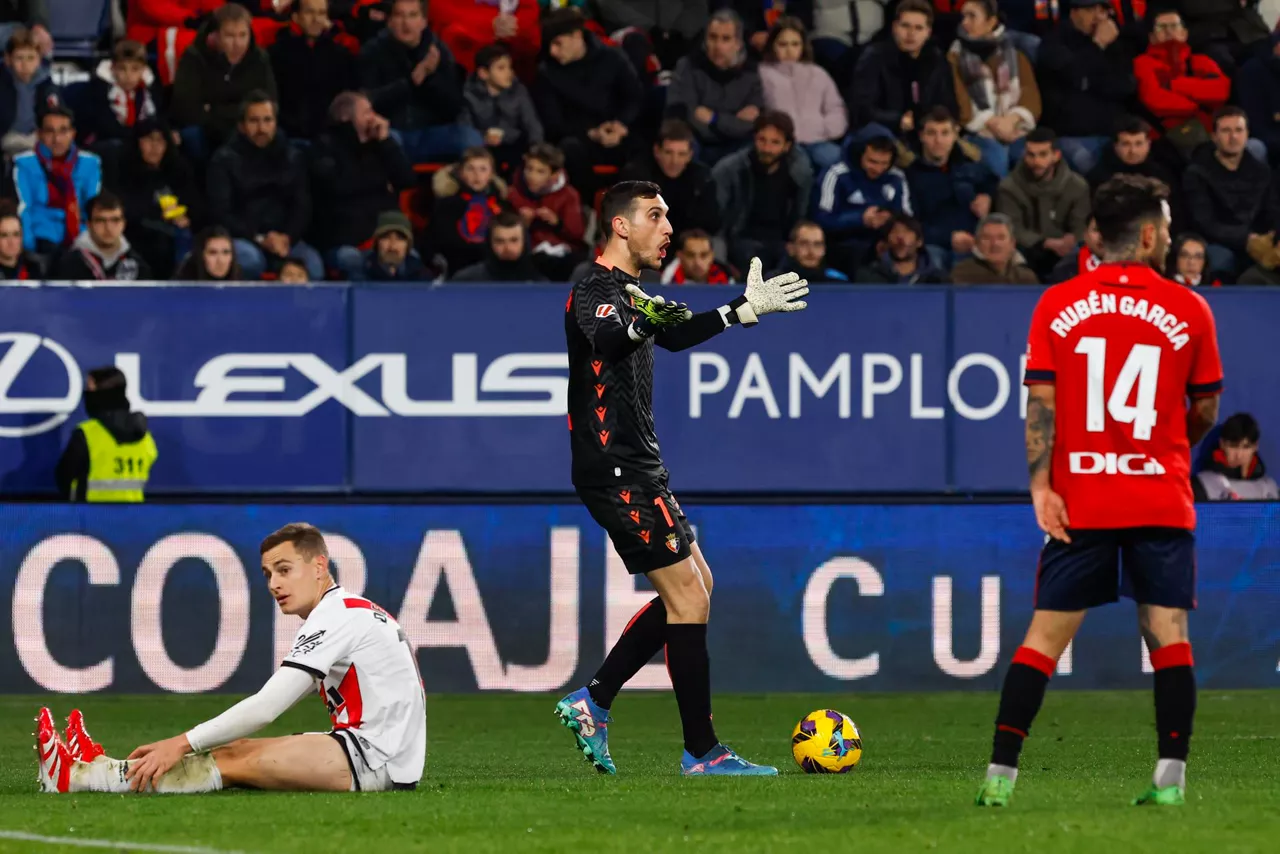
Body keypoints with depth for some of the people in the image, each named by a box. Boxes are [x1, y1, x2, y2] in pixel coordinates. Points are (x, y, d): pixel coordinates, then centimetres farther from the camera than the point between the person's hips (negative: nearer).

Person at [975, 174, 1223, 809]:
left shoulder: (1056, 304, 2)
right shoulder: (1187, 309, 0)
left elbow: (1040, 401, -4)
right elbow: (1205, 411, 8)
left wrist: (1041, 485, -6)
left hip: (1079, 501, 1)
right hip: (1162, 498, -1)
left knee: (1045, 635, 4)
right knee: (1167, 632, 3)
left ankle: (1000, 775, -1)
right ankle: (1171, 777, -5)